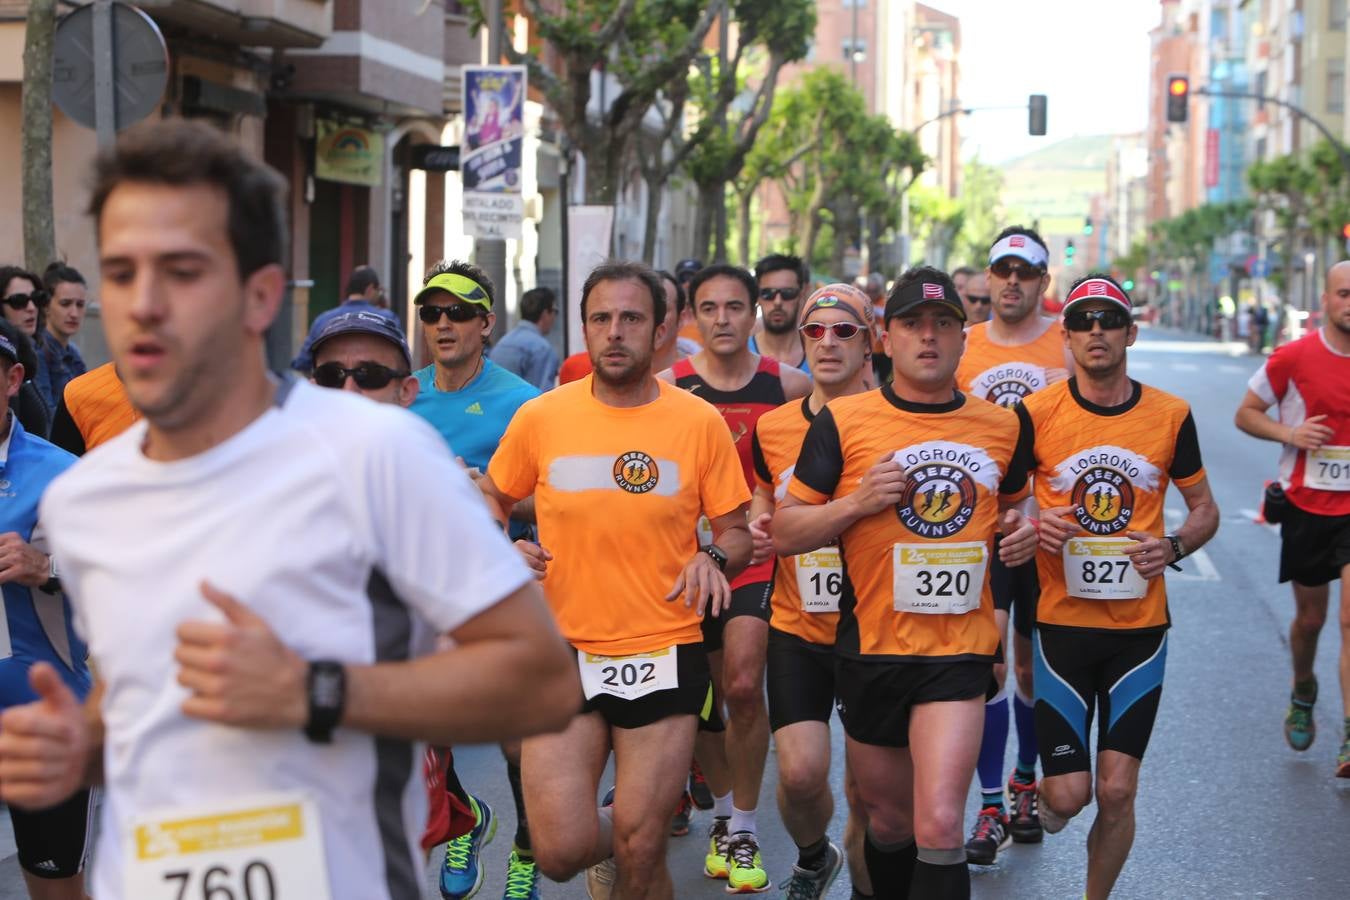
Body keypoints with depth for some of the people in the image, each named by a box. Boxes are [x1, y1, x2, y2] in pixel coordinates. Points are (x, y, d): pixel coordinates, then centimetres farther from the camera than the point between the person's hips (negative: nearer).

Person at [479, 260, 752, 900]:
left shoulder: (700, 422, -1)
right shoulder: (540, 418, 1)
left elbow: (734, 530, 7)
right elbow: (492, 500, 16)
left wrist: (714, 558, -15)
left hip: (665, 654, -1)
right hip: (564, 650, 1)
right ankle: (614, 834, 27)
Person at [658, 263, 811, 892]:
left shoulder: (789, 387, -2)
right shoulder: (667, 388, -3)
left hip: (757, 556, -2)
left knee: (743, 687, -17)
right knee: (703, 695, 11)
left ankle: (744, 830, 0)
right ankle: (723, 814, 33)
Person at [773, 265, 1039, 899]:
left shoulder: (1001, 427, 5)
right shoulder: (843, 421, -3)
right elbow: (783, 534, -1)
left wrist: (1022, 531, 2)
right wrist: (857, 501, -17)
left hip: (959, 651, 0)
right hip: (870, 650, 0)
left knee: (939, 826, -15)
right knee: (890, 821, 15)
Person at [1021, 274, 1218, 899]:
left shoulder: (1170, 415, 0)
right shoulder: (1035, 414, -5)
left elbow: (1204, 509, 11)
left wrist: (1173, 546, -10)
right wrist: (1032, 527, -17)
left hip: (1140, 624, 1)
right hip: (1062, 621, -1)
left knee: (1116, 791, 1)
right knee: (1070, 793, -1)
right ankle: (1046, 794, 35)